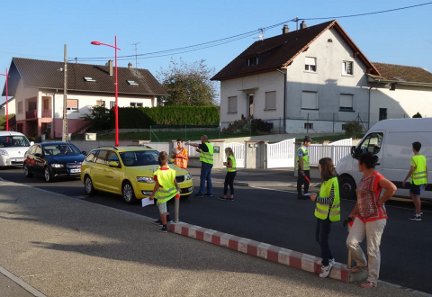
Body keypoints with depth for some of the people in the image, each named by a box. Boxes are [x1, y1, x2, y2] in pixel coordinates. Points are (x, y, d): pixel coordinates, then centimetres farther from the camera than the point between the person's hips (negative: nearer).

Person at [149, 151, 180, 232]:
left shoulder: (158, 173, -18)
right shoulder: (171, 171, -11)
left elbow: (157, 186, -15)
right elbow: (174, 182, -3)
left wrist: (152, 195, -4)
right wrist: (178, 188, 16)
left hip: (162, 194, -3)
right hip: (170, 192, 3)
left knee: (162, 211, 8)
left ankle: (164, 226, 14)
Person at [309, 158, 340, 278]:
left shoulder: (332, 182, -20)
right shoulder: (326, 181, 10)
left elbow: (332, 200, -25)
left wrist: (317, 199, -20)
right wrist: (317, 196, 6)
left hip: (327, 215, -10)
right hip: (321, 214, 10)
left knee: (322, 240, -3)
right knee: (318, 237, 16)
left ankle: (326, 264, 8)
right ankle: (329, 259, 29)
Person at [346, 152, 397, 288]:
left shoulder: (376, 177, -16)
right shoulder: (364, 177, 12)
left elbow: (392, 188, -32)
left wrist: (380, 201, -20)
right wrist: (352, 214, 22)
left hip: (375, 218, -8)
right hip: (361, 217, 8)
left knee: (372, 249, 0)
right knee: (351, 242, 1)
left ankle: (372, 280, 11)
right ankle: (361, 263, 28)